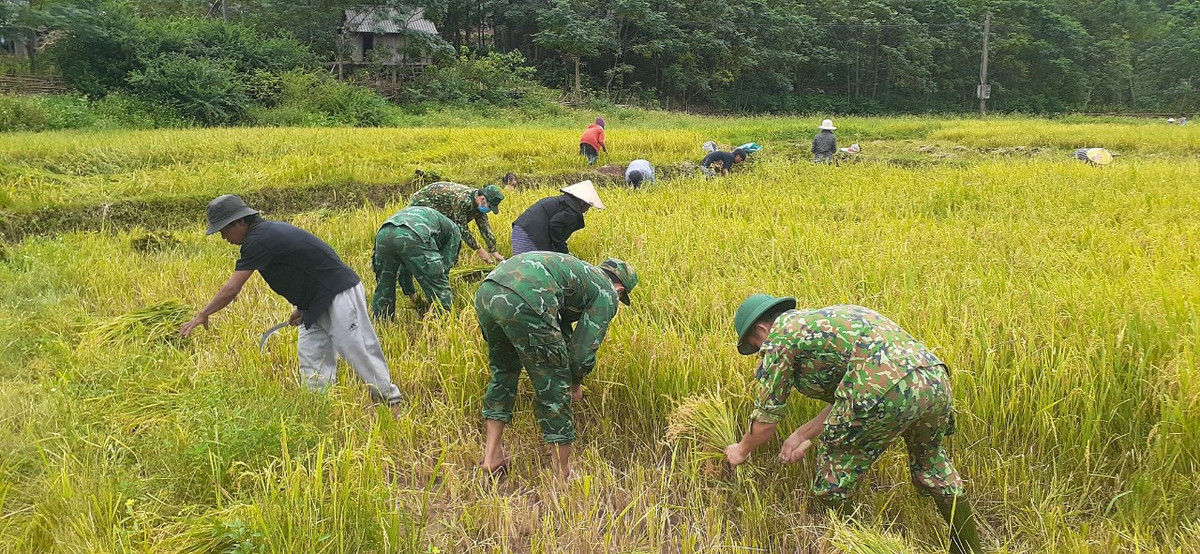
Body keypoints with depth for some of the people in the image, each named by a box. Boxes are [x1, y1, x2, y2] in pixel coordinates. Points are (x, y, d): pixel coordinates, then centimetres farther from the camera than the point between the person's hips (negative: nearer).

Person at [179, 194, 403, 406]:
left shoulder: (260, 240, -17)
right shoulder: (269, 231, 13)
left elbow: (231, 289, -15)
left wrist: (202, 315, -4)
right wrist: (301, 308, 13)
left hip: (339, 294, -10)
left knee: (358, 351, -6)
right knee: (311, 355, 8)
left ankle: (392, 401, 1)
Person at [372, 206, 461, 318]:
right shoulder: (454, 230, 30)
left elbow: (403, 269, 44)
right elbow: (444, 269, 23)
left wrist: (412, 295, 49)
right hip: (413, 237, -6)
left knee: (383, 288, 24)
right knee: (438, 290, 7)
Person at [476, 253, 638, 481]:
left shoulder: (580, 271, 38)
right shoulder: (607, 294, 16)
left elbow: (562, 326, 47)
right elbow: (583, 351, 9)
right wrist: (576, 384, 27)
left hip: (486, 291, 8)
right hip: (524, 303, -8)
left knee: (503, 372, 30)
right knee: (554, 388, 9)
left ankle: (492, 455, 29)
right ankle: (562, 476, 18)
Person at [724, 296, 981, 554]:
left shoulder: (779, 336, 10)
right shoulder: (826, 320, 32)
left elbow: (767, 419, 14)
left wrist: (742, 450, 32)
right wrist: (804, 434, 34)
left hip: (886, 391, -9)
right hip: (936, 377, 9)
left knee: (832, 487, 12)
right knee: (931, 466, 34)